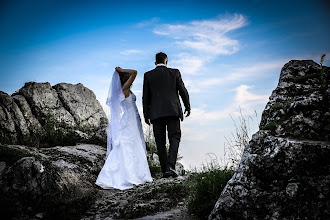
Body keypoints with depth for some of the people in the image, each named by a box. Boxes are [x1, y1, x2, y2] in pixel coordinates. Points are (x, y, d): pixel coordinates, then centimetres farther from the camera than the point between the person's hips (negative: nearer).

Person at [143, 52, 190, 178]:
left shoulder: (148, 75, 6)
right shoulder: (175, 72, 5)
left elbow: (146, 97, 5)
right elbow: (183, 91, 7)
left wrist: (146, 114, 12)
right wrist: (188, 106, 20)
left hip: (156, 113, 1)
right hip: (173, 111, -1)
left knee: (160, 142, 6)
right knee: (174, 138, 2)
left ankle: (165, 170, 7)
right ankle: (170, 166, -16)